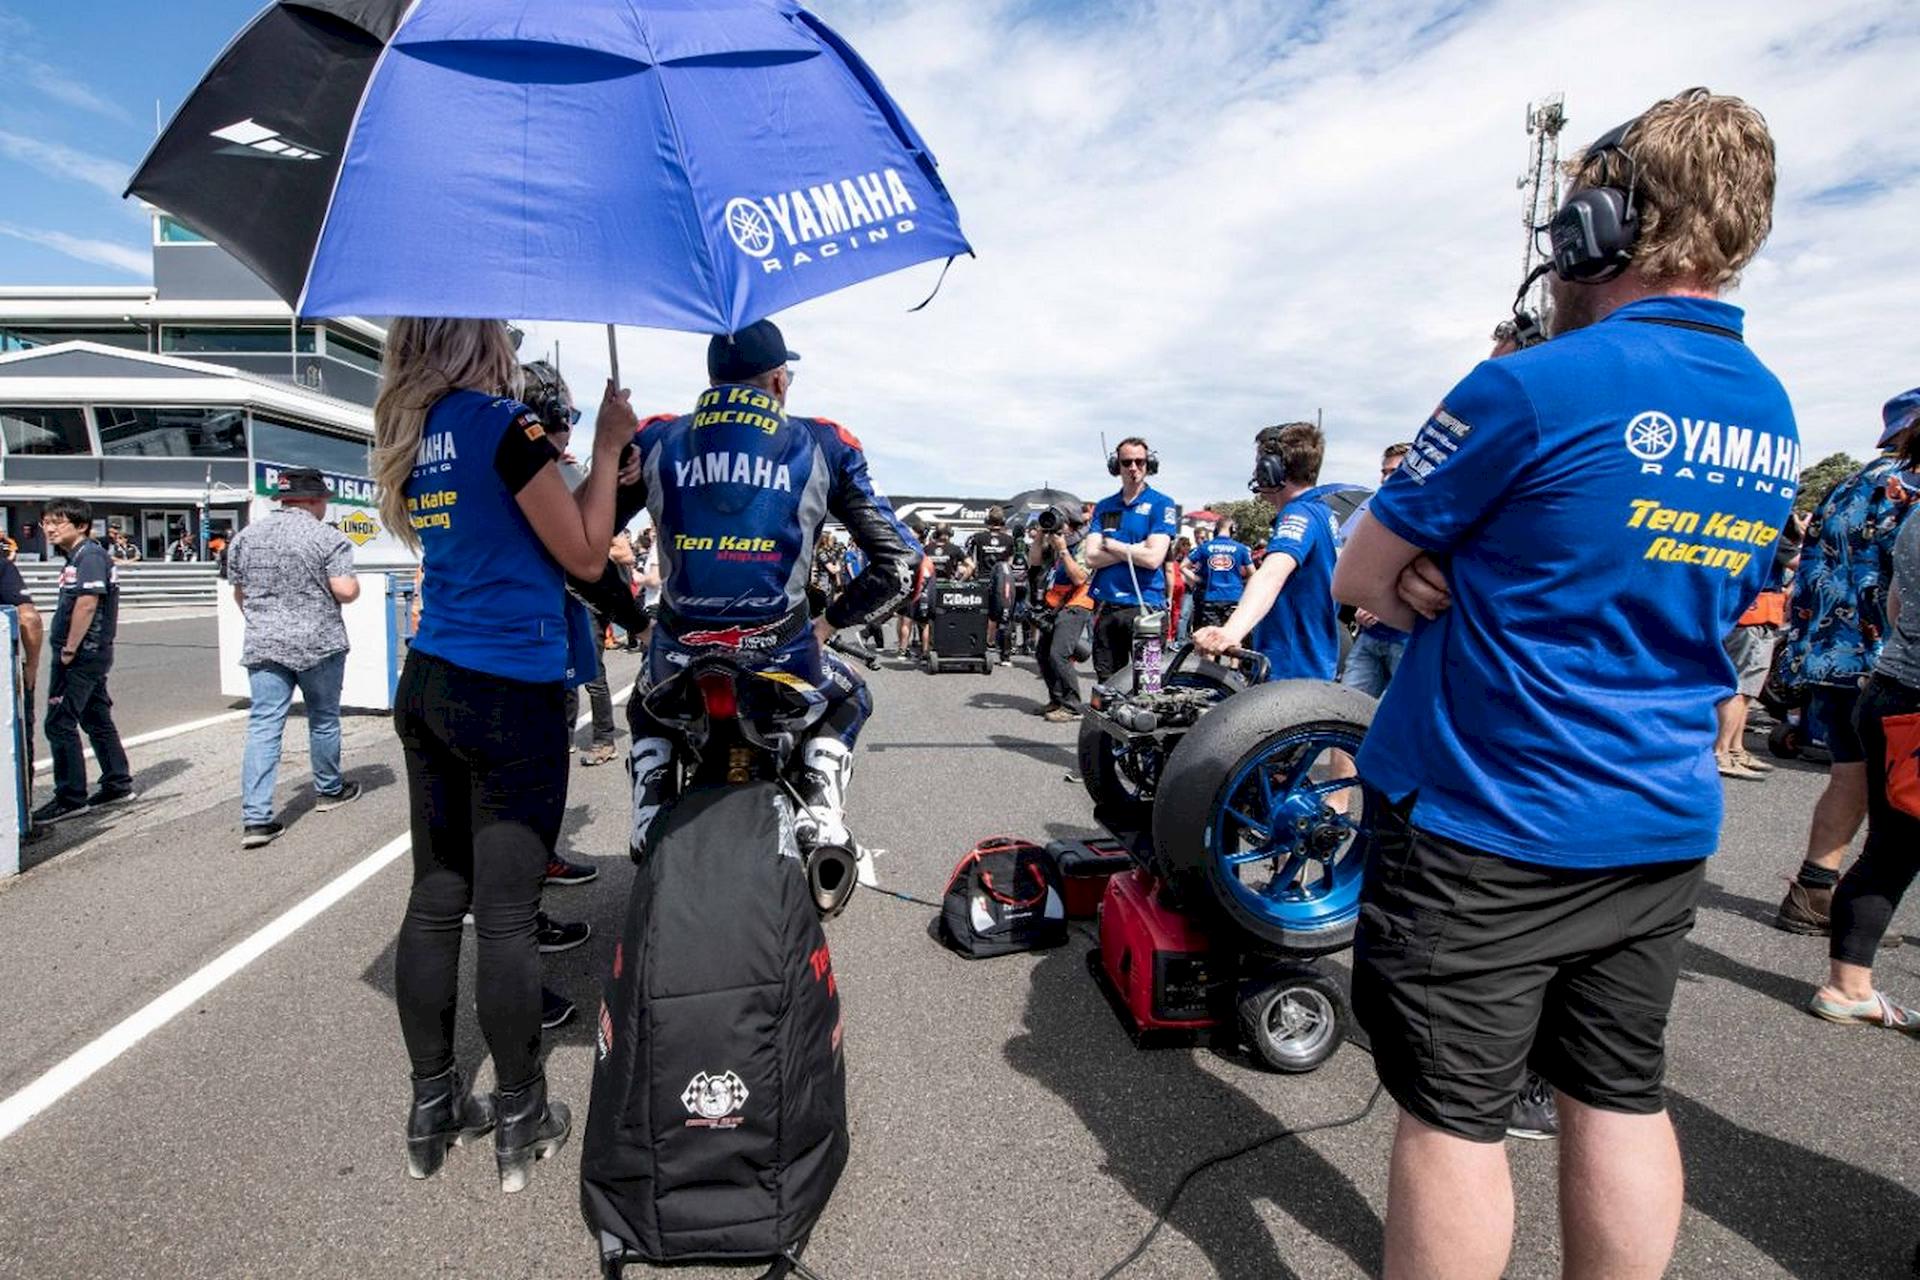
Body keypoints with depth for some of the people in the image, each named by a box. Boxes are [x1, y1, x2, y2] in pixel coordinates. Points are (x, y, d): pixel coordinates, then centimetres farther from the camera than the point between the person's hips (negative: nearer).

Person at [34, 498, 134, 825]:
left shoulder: (89, 556, -14)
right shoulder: (77, 557, 16)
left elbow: (86, 604, -22)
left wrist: (69, 650, -19)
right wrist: (69, 650, 13)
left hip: (81, 654, -10)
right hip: (92, 654, 10)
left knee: (59, 724, -6)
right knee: (97, 720, 15)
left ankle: (70, 797, 0)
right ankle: (118, 785, 22)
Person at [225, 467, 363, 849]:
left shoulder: (245, 536, 9)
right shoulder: (327, 537, -8)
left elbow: (239, 594, 17)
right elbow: (345, 591, -15)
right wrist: (355, 583, 7)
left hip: (262, 646, 4)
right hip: (319, 645, -4)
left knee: (263, 727, 1)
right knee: (323, 720, 14)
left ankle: (255, 819, -4)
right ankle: (329, 791, 31)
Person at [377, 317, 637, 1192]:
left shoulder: (414, 437, 13)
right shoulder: (502, 423, -10)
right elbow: (584, 558, -7)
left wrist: (566, 459, 19)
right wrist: (608, 446, 2)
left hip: (428, 685, 8)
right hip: (510, 692, -8)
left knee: (434, 900, 12)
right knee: (505, 915, 1)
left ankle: (433, 1106, 25)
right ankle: (520, 1119, 16)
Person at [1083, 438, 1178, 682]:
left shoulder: (1161, 504, -1)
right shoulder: (1103, 506, 13)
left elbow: (1152, 559, -13)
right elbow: (1091, 558, 0)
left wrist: (1110, 544, -3)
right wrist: (1134, 549, -9)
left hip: (1143, 605, -4)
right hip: (1105, 605, 5)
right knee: (1106, 683, 10)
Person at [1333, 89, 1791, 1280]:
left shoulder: (1533, 389, -16)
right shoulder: (1774, 423, 9)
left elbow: (1361, 580, -10)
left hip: (1485, 830, -7)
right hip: (1665, 830, 8)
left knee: (1454, 1117, 7)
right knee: (1623, 1099, 19)